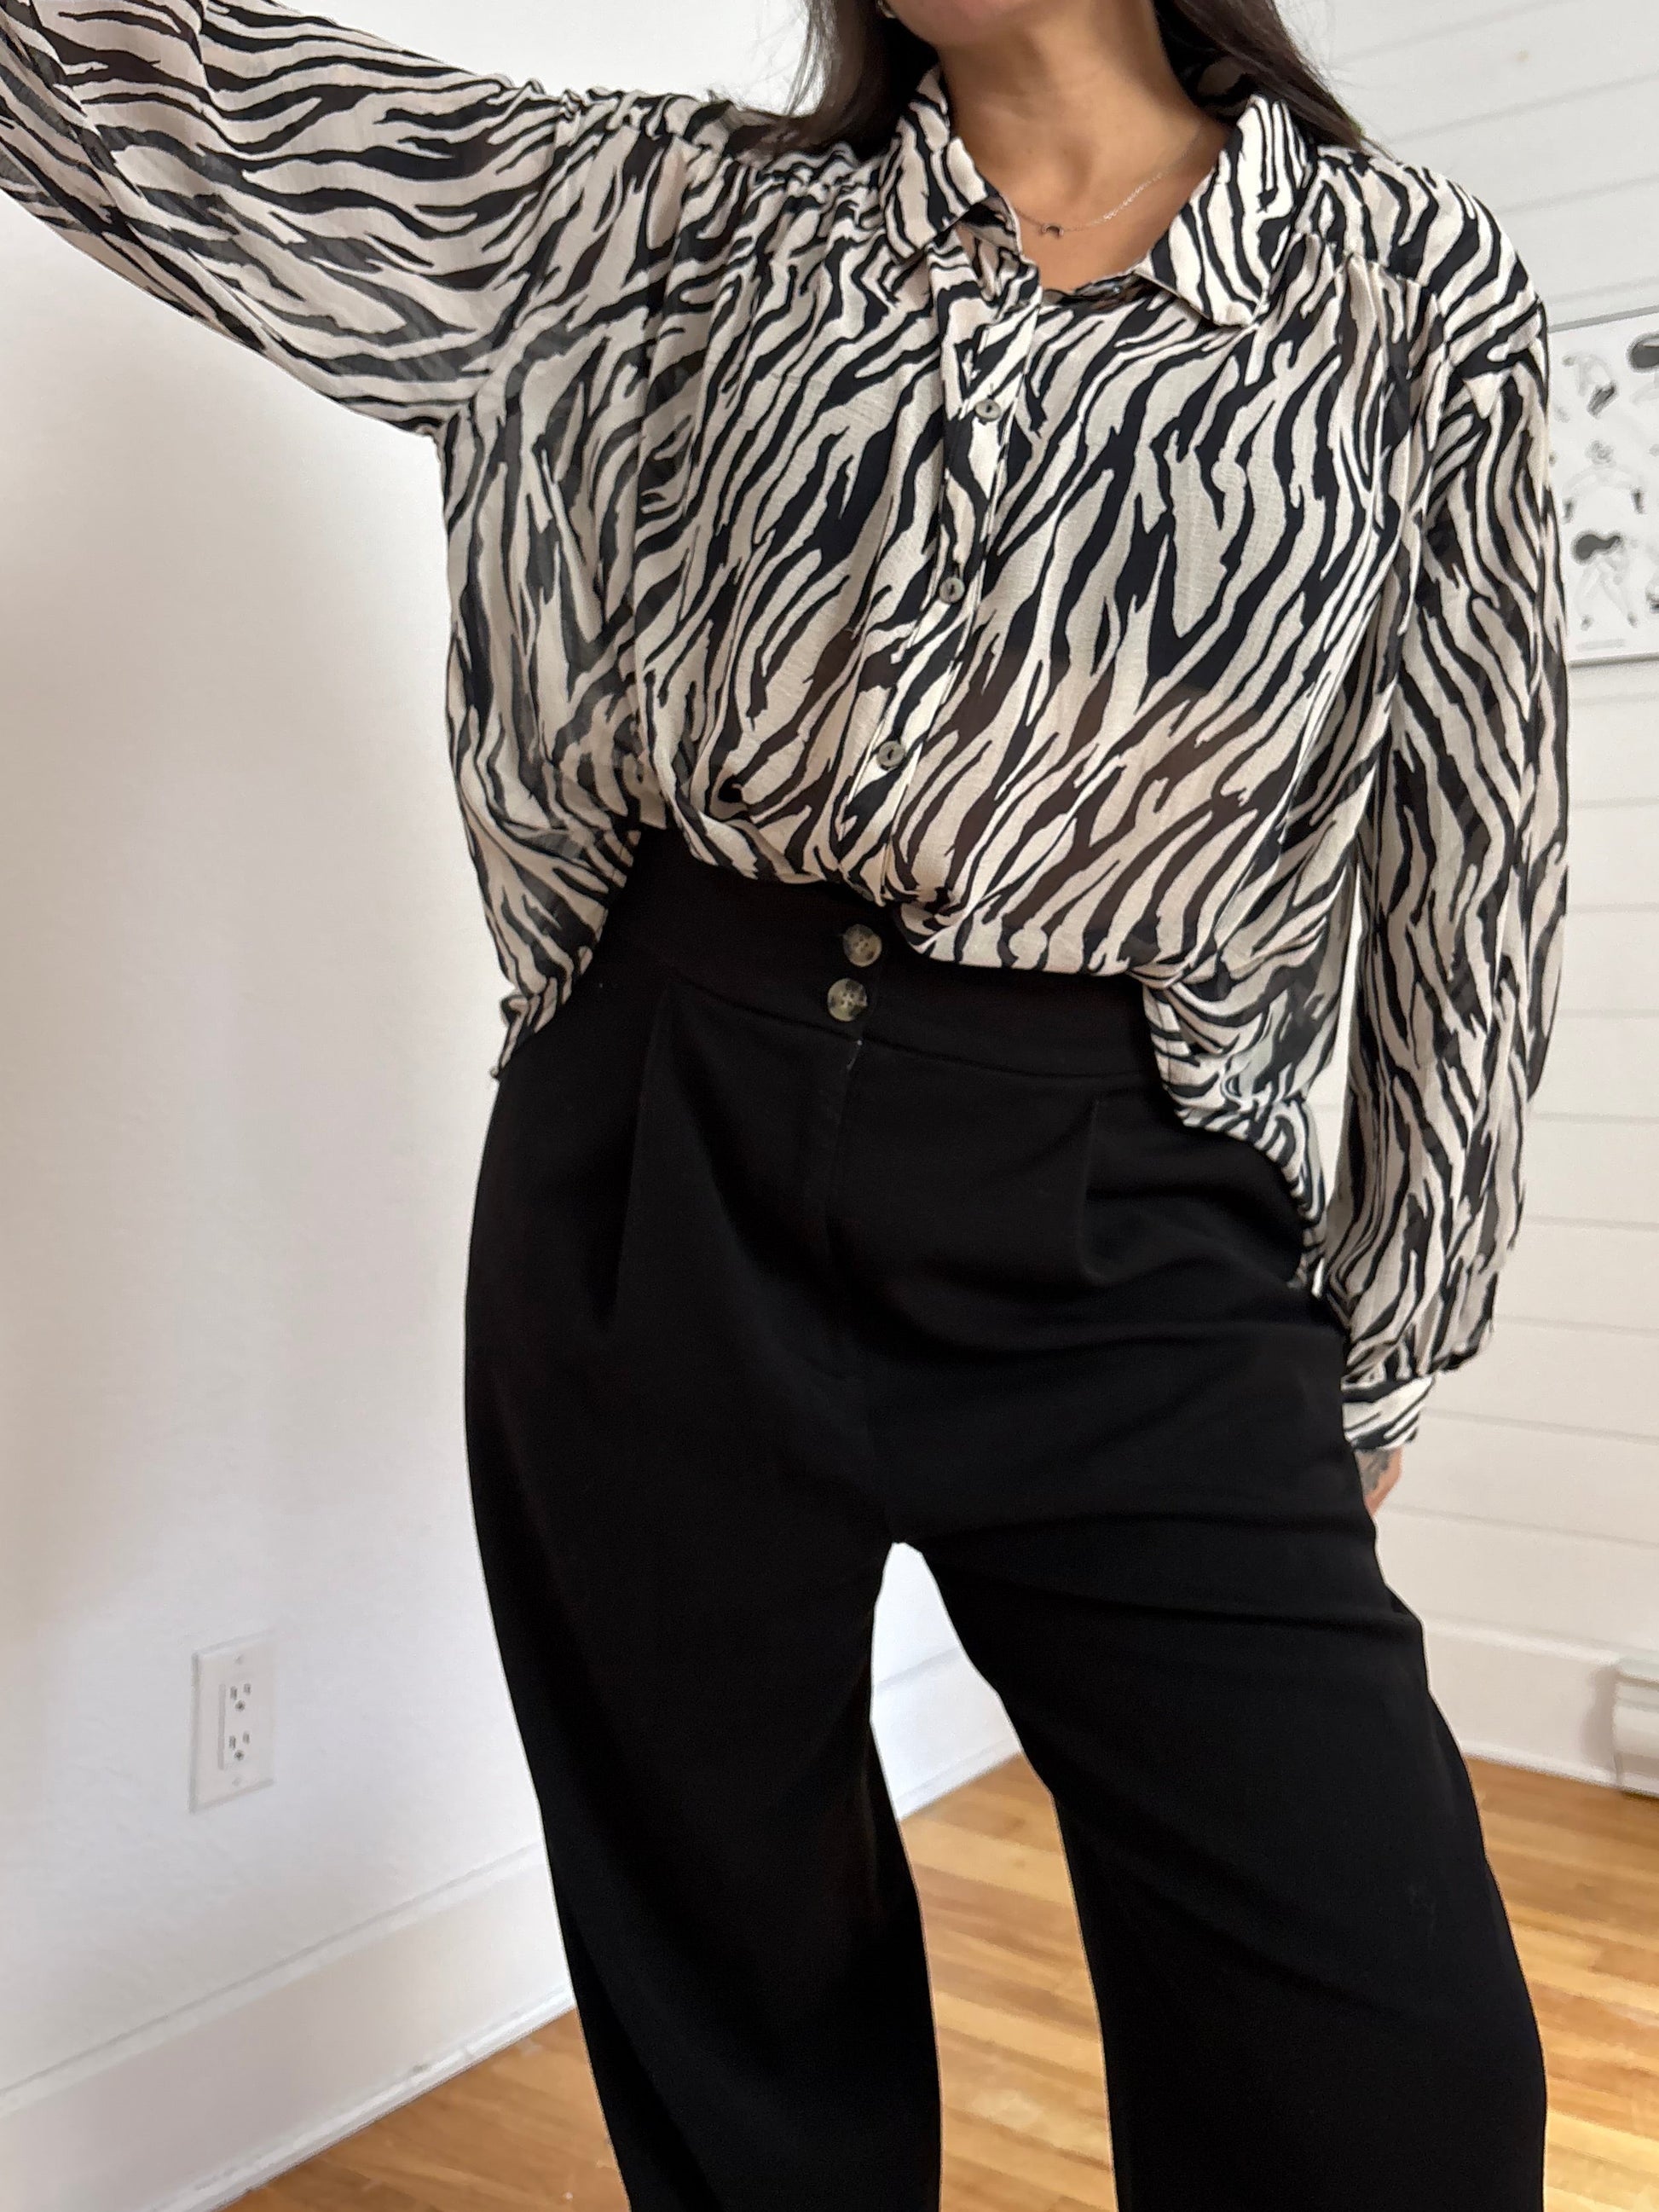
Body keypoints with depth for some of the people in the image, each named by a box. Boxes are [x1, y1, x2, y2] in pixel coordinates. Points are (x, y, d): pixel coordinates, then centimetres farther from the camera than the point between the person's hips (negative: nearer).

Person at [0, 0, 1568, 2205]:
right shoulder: (694, 210, 8)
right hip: (664, 1186, 2)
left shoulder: (1420, 279, 5)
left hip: (1118, 1247, -1)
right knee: (730, 2018, 13)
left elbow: (1474, 867, 6)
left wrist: (1377, 1346, 9)